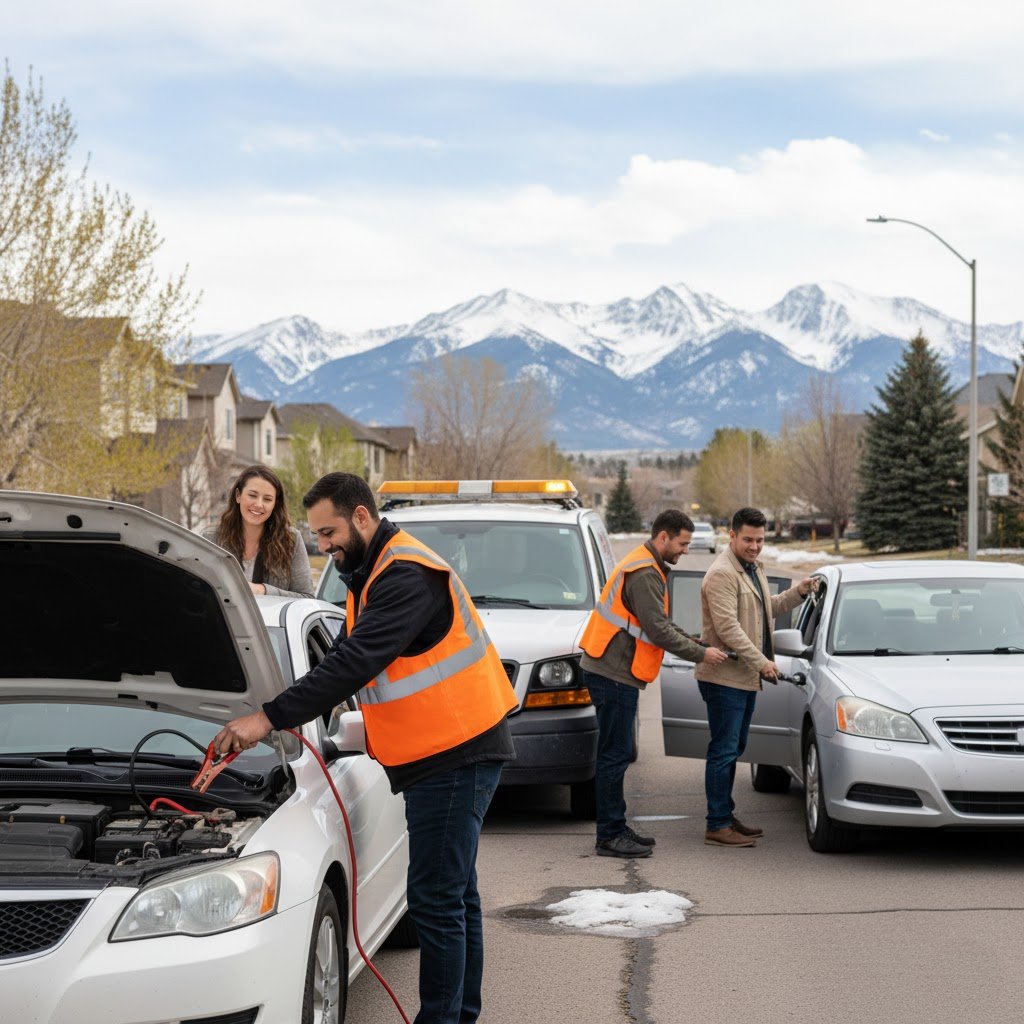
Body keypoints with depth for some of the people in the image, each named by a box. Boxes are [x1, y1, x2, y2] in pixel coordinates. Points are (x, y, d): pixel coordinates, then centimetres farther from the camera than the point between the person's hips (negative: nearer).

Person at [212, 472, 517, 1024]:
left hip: (456, 753, -11)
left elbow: (355, 663, -28)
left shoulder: (407, 577, -20)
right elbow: (345, 656, 17)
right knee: (455, 891, 17)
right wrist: (277, 717, 6)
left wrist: (269, 718, -29)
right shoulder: (372, 575, 16)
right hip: (439, 753, 11)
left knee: (436, 897, -8)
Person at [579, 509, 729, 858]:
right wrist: (700, 654, -12)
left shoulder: (646, 567, 18)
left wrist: (691, 640, 13)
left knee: (616, 754, 14)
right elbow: (658, 630, -21)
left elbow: (659, 622, 24)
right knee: (614, 755, -8)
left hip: (612, 672, 11)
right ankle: (609, 836, -5)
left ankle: (616, 829, 21)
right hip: (613, 674, -11)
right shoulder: (644, 574, -17)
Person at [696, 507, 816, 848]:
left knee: (733, 750, 15)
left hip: (747, 678, 10)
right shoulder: (722, 574, -16)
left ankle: (726, 817, 24)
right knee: (723, 751, -8)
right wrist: (761, 662, -24)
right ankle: (717, 826, -5)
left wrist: (798, 593, 13)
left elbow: (767, 608, 29)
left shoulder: (753, 569, 17)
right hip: (724, 678, -10)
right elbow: (728, 627, -22)